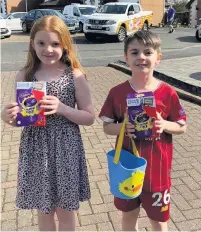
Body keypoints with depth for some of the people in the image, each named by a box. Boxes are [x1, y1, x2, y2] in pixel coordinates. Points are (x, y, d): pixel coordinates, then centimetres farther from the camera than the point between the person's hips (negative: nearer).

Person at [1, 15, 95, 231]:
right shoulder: (24, 76, -2)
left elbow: (89, 118, -4)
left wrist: (62, 108, -20)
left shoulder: (75, 76, -8)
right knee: (44, 211, 18)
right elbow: (18, 118, 6)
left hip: (65, 149, -1)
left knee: (65, 211, 15)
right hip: (35, 150, 2)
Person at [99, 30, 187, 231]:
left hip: (157, 168, -1)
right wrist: (123, 127, -23)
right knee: (128, 214, 21)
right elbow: (107, 127, -2)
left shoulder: (168, 93, -11)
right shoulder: (117, 92, -9)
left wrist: (164, 125, -22)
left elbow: (182, 127, -1)